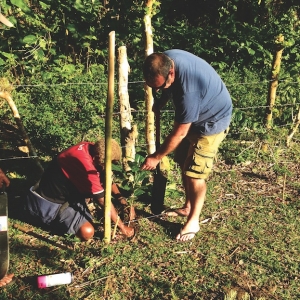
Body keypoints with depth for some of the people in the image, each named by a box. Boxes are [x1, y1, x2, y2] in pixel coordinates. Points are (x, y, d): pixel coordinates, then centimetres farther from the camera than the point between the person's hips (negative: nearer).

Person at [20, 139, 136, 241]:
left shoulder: (90, 148, -7)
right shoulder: (86, 165, -33)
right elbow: (103, 200, -27)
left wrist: (123, 201, -5)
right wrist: (122, 227, -18)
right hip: (51, 202, -9)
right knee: (87, 232, -22)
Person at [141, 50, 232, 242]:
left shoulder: (189, 90, -41)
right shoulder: (165, 60, -18)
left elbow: (179, 133, -29)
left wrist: (156, 157, -18)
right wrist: (159, 103, -3)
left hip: (212, 120, -8)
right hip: (192, 116, 8)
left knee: (195, 171, -7)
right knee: (184, 163, 14)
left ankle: (193, 220, 10)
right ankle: (188, 207, 32)